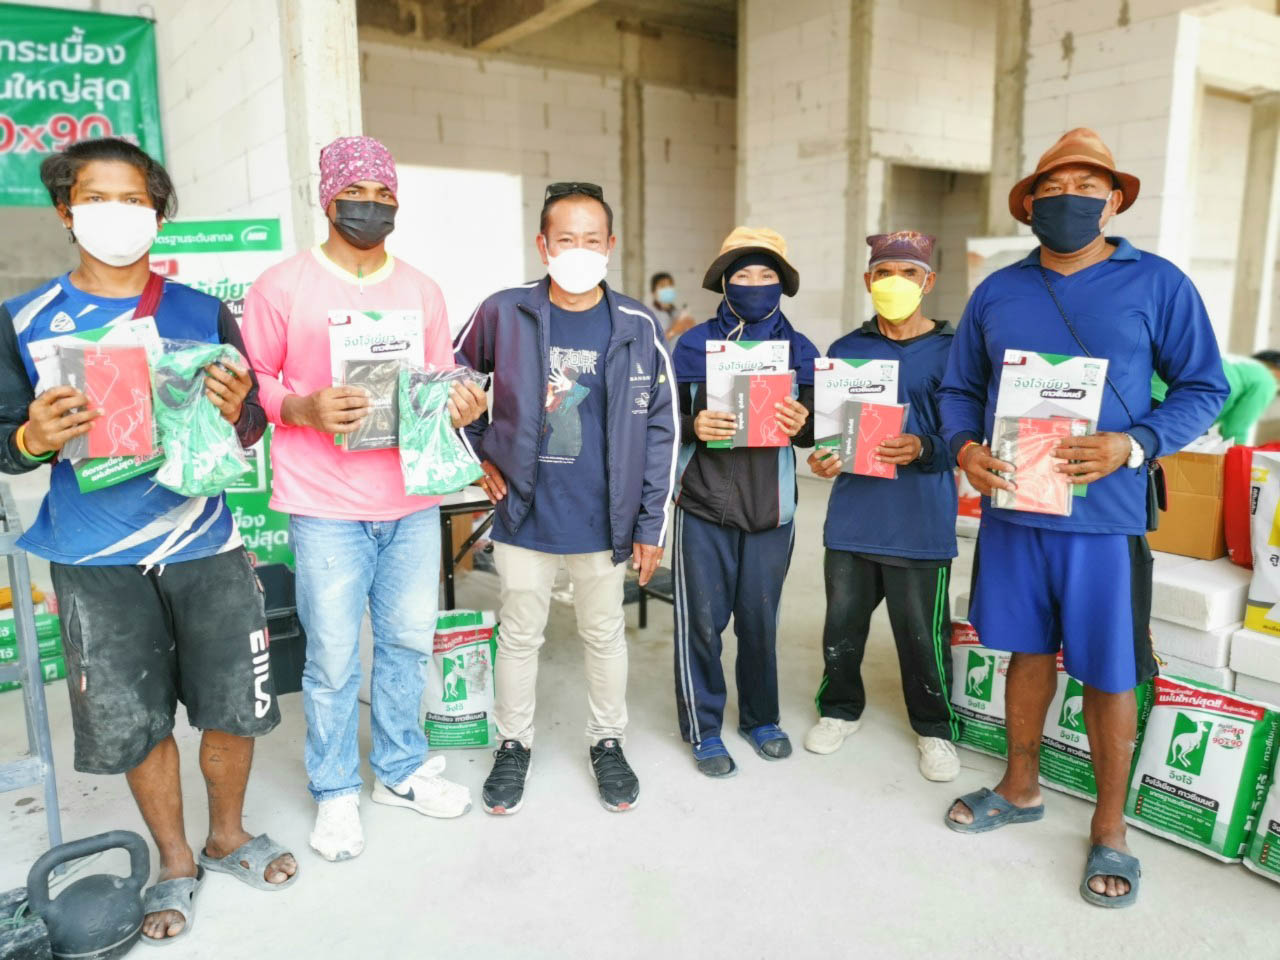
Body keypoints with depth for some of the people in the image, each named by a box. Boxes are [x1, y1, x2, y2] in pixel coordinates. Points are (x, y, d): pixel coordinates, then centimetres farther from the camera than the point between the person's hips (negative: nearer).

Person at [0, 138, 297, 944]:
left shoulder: (203, 315, 2)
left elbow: (252, 429, 3)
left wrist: (236, 412, -19)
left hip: (205, 549, 1)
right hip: (97, 564, 0)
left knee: (233, 706, 8)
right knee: (135, 723, 10)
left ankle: (229, 836, 36)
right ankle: (175, 862, 34)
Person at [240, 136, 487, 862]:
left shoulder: (422, 291, 11)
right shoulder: (282, 286, -3)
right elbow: (253, 382, -1)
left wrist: (461, 405, -7)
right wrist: (304, 408, -20)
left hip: (413, 501, 4)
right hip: (326, 507, -4)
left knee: (410, 641, 13)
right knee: (334, 657, 4)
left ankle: (402, 770, 33)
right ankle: (337, 792, 25)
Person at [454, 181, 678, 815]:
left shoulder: (636, 327, -4)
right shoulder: (503, 313, -4)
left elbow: (660, 429, -1)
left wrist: (652, 525, -2)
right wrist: (481, 454, 5)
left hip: (604, 521, 0)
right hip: (523, 518, 0)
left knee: (604, 635, 16)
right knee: (519, 635, 14)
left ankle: (607, 742, 37)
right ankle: (513, 745, 36)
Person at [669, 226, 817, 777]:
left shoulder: (800, 350, 6)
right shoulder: (694, 345, 1)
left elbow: (815, 431, 9)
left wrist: (803, 424, -14)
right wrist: (694, 427, -20)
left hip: (771, 509, 2)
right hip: (704, 506, -1)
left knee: (760, 621, 12)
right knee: (701, 622, 4)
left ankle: (761, 718, 33)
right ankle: (703, 728, 21)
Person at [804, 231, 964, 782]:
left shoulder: (951, 351, -1)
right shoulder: (844, 351, 8)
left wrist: (922, 448, -24)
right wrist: (820, 458, -8)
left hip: (921, 524, -3)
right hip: (851, 516, 3)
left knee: (923, 634, 5)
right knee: (842, 624, 13)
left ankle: (934, 727, 28)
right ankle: (840, 708, 35)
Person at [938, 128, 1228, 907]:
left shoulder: (1158, 284, -2)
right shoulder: (997, 292, 7)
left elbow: (1204, 389, -1)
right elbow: (960, 389, 13)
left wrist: (1133, 445, -17)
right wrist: (965, 447, -7)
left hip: (1104, 514, -3)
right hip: (1011, 506, 3)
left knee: (1108, 673, 5)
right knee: (1029, 650, 16)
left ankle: (1110, 828, 25)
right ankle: (1021, 788, 35)